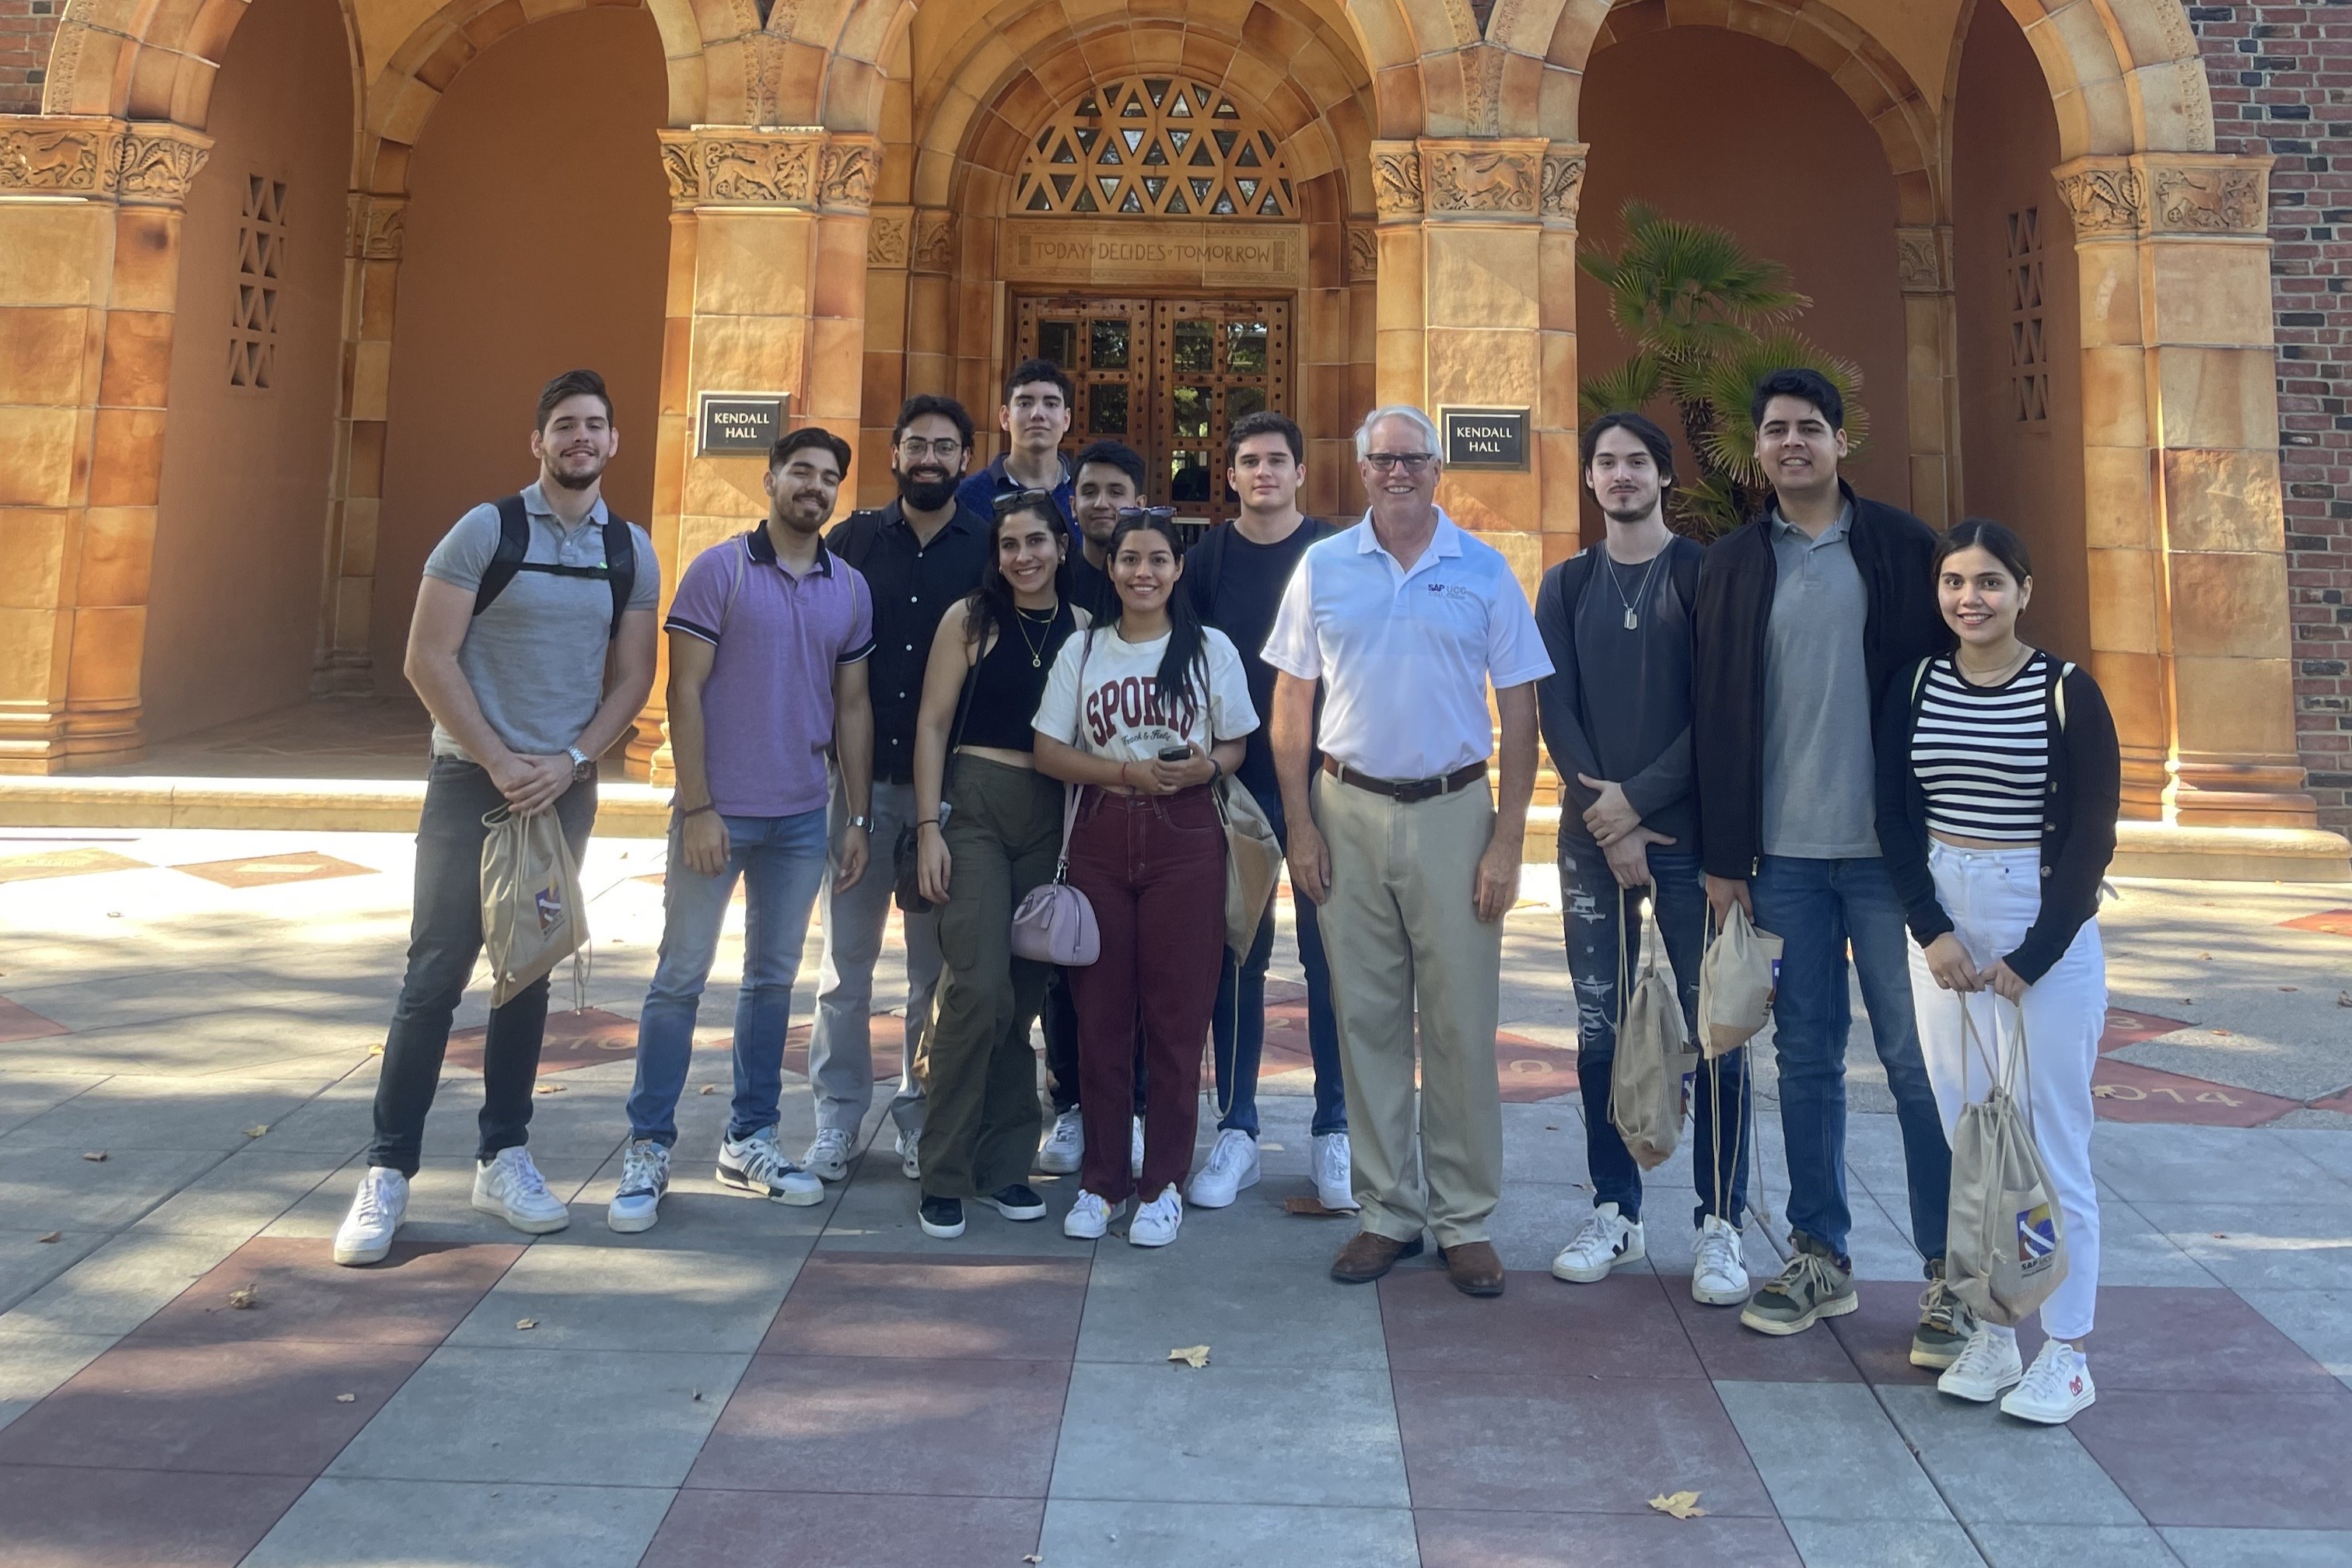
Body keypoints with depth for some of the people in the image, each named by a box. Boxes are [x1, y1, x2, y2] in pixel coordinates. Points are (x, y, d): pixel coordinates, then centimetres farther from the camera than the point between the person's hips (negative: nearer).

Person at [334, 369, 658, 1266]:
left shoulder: (632, 553, 5)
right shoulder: (484, 531, -5)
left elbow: (632, 679, 5)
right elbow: (427, 661, -9)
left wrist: (569, 762, -9)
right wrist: (499, 762, -14)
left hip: (565, 788, 4)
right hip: (472, 779, -3)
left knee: (528, 975, 9)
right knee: (436, 975, -6)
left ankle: (502, 1159, 18)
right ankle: (389, 1172, 1)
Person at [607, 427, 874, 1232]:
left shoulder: (850, 589, 8)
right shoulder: (719, 570, -4)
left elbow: (852, 706, 11)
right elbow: (685, 693, -8)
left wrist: (858, 817, 6)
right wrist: (697, 807, -14)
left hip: (803, 818, 4)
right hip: (717, 811, -4)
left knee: (773, 979, 11)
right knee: (681, 976, 1)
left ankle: (750, 1141, 22)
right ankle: (647, 1150, 10)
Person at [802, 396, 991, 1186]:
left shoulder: (989, 546, 3)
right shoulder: (853, 538, 6)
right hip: (861, 774, 1)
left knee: (938, 964, 6)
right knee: (845, 957, 6)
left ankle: (923, 1116, 18)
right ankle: (837, 1118, 16)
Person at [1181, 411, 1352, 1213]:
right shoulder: (1206, 558, 5)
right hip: (1234, 782, 1)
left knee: (1329, 957, 3)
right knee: (1236, 956, 6)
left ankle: (1333, 1133, 13)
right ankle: (1236, 1131, 15)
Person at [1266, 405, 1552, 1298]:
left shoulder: (1484, 571, 2)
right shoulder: (1322, 568, 6)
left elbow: (1519, 711, 2)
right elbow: (1292, 704, 7)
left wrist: (1507, 839, -4)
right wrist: (1300, 825, 0)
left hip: (1454, 813, -1)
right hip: (1349, 812, 2)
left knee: (1462, 1024, 2)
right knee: (1365, 1018, 7)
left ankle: (1465, 1220, 14)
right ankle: (1388, 1211, 19)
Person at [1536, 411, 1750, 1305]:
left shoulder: (1705, 575, 2)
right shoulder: (1566, 585, 11)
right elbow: (1554, 709, 3)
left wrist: (1636, 797, -12)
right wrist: (1606, 822, -8)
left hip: (1689, 835, -3)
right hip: (1591, 837, 3)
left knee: (1713, 1037, -2)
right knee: (1600, 1032, 7)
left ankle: (1719, 1226, 7)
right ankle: (1615, 1215, 17)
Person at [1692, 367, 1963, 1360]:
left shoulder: (1900, 546, 3)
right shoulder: (1732, 564, 8)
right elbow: (1716, 714, 7)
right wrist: (1722, 855, 3)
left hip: (1891, 846, -2)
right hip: (1783, 853, 2)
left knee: (1916, 1057, 1)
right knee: (1806, 1056, 8)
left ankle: (1948, 1274, 11)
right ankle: (1821, 1256, 20)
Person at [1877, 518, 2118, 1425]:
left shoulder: (2068, 693, -6)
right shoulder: (1914, 689, 4)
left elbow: (2091, 838, -7)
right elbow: (1896, 819, 4)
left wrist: (2031, 958, -11)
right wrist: (1933, 931, -8)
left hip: (2049, 936, -3)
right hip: (1944, 929, 4)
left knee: (2050, 1143, 1)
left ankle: (2065, 1352, 13)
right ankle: (1990, 1333, 19)